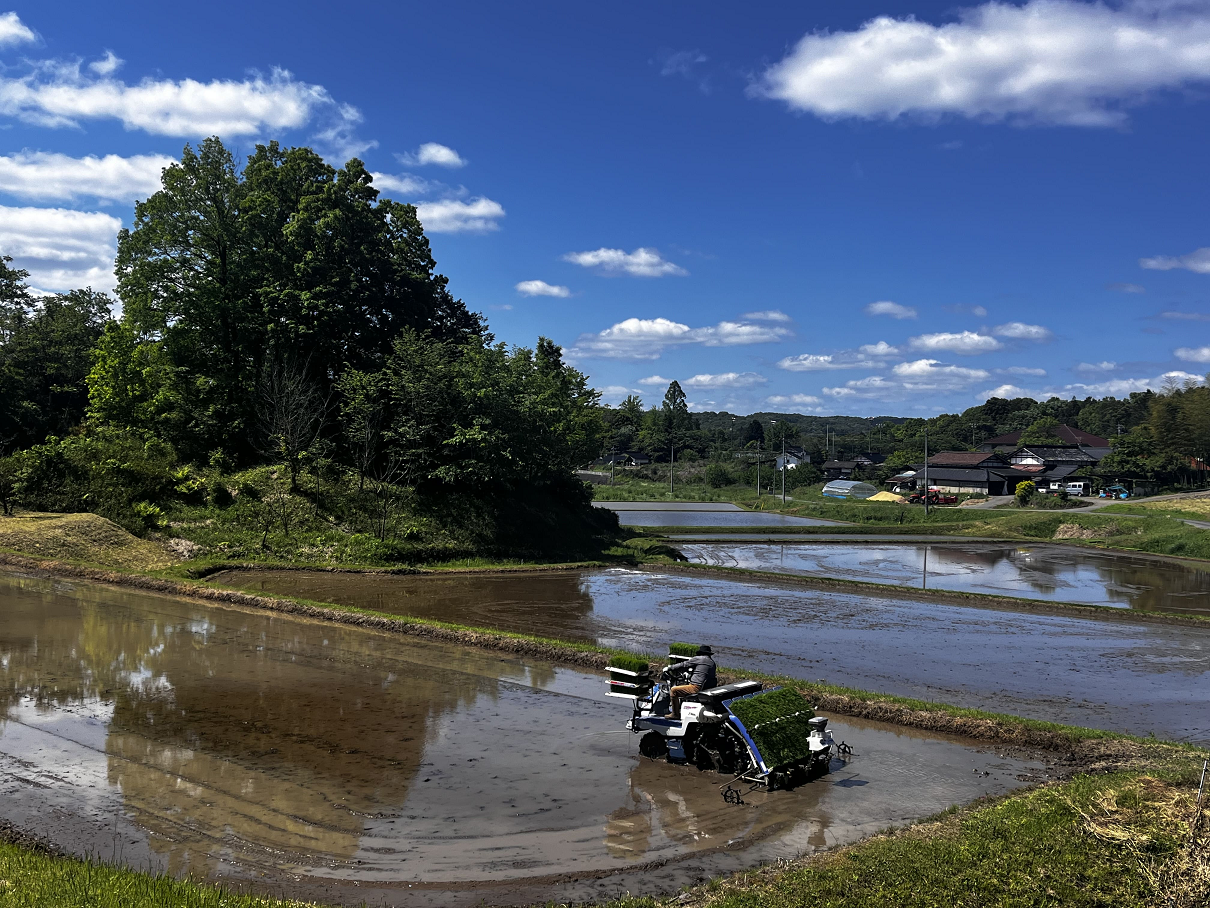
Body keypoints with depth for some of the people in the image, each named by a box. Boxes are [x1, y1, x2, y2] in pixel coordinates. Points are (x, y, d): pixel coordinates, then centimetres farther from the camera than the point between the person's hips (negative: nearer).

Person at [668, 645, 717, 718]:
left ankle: (675, 714, -2)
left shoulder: (698, 659, -4)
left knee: (673, 690, -4)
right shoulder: (712, 663, 18)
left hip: (697, 687, -9)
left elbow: (684, 665, -1)